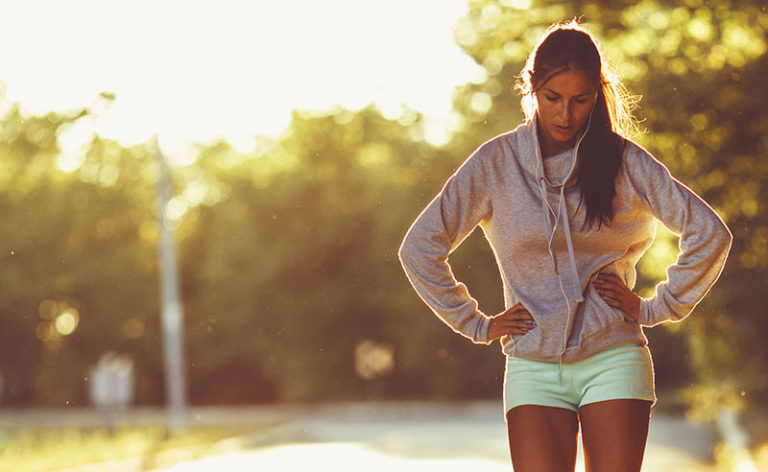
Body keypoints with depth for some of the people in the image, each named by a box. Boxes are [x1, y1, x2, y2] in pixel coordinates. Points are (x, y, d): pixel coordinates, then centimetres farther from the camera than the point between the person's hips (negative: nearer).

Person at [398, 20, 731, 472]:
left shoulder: (623, 160, 2)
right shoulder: (495, 163, 2)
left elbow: (710, 232, 2)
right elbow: (419, 248, 4)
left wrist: (655, 309, 1)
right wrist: (477, 325, 4)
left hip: (614, 361, 0)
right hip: (533, 369, 0)